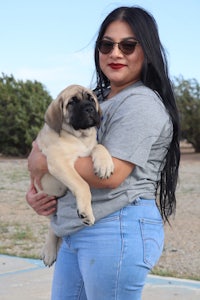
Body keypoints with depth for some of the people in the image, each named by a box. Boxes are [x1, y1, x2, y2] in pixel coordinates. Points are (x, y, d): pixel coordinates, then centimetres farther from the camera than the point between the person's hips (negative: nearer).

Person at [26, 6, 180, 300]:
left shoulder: (141, 102, -11)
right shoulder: (98, 100, 18)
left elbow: (111, 174, -21)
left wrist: (45, 162, -11)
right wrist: (35, 189, 5)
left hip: (119, 229, -9)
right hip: (76, 232, 9)